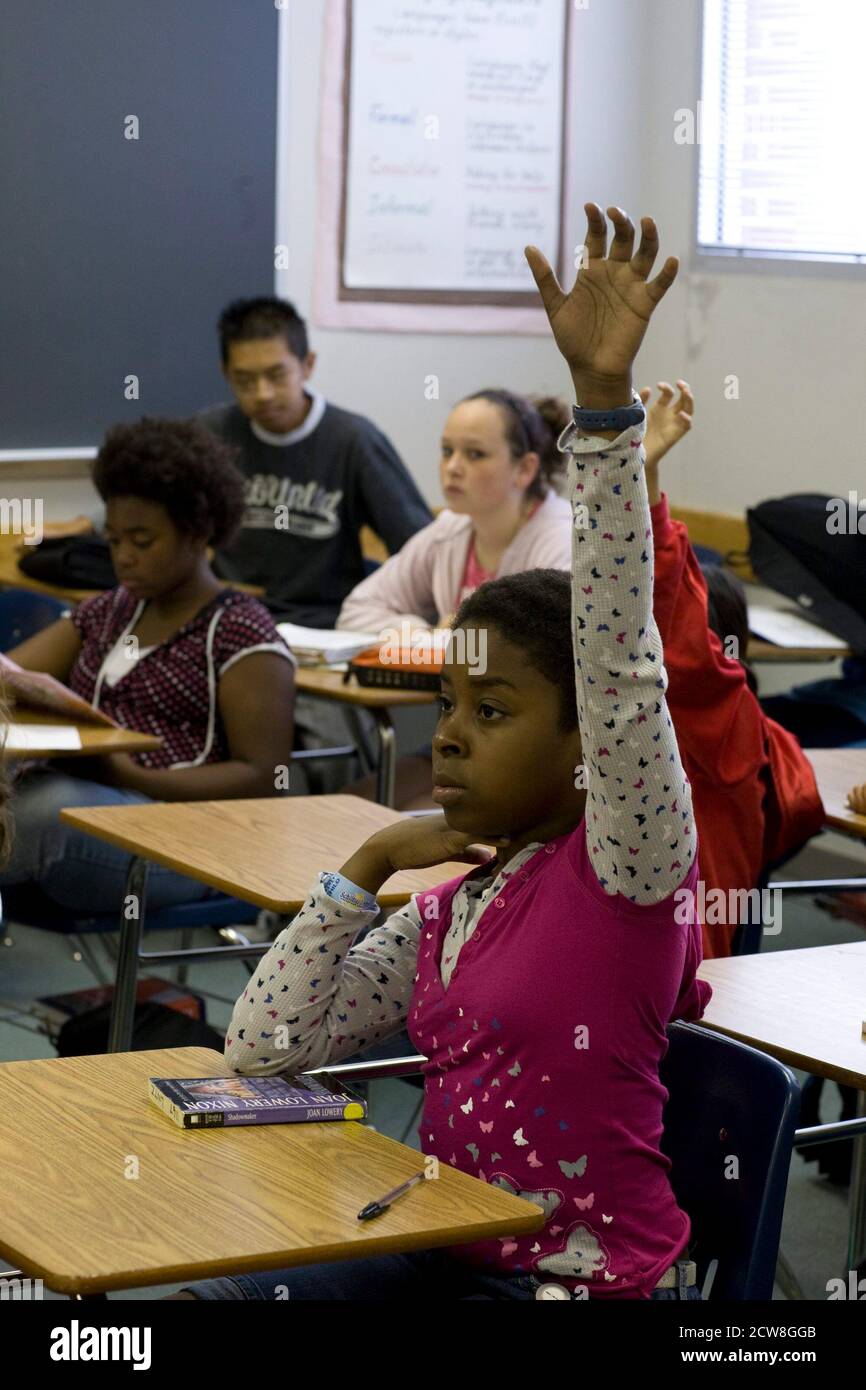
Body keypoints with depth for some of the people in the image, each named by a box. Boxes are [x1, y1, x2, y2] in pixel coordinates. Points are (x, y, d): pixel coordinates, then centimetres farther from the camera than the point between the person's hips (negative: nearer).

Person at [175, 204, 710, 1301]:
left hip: (588, 1278, -8)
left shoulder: (625, 870, -11)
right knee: (198, 1299, 0)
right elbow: (265, 1046, 7)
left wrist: (604, 397, -37)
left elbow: (619, 660, -28)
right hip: (450, 1255, 8)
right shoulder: (447, 911, 10)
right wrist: (369, 864, -1)